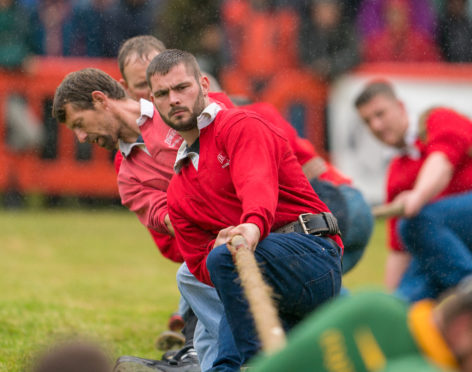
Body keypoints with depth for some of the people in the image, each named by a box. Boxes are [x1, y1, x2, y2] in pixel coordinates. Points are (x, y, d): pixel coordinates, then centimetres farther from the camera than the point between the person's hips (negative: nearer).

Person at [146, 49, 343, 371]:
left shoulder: (241, 126, 1)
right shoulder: (178, 191, 23)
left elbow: (258, 183, -21)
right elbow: (201, 268, 17)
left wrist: (254, 226, -43)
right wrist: (221, 243, -8)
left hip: (312, 253, -7)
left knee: (225, 258, -34)